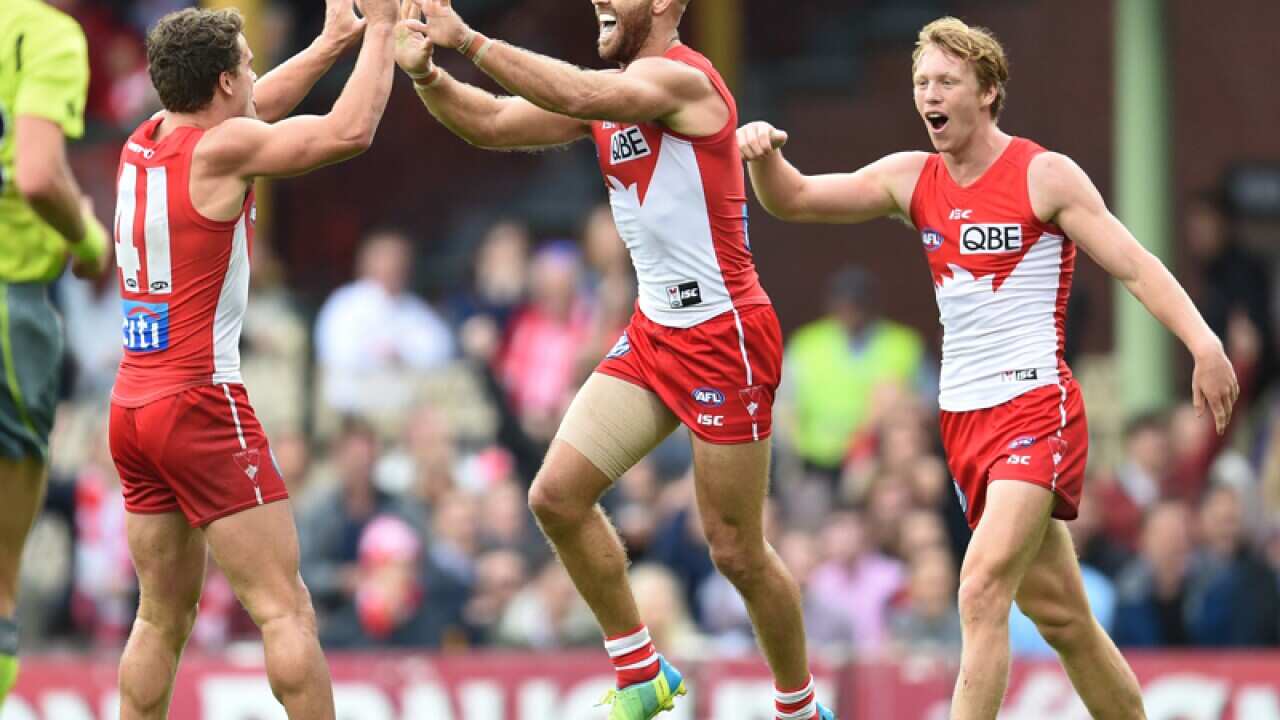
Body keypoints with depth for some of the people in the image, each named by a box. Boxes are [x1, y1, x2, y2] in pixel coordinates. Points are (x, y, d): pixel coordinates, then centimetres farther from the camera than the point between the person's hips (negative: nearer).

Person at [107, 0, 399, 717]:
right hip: (202, 403, -8)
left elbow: (251, 112, 28)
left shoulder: (143, 143, 10)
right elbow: (350, 131, -13)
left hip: (132, 408, 8)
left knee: (164, 616, 14)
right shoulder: (220, 149, -11)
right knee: (285, 609, -8)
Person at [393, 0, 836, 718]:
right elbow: (495, 123, 6)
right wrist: (427, 73, -12)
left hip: (725, 336, -9)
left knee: (738, 552, 0)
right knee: (557, 495, -1)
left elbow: (574, 96, -33)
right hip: (654, 332, 9)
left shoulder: (681, 78, -17)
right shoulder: (614, 90, 10)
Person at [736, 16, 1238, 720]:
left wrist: (1203, 342, -25)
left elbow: (1134, 266, -11)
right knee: (1057, 614, 12)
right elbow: (793, 200, 7)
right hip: (963, 418, 6)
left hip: (1036, 406, -6)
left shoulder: (1045, 176, -7)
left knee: (981, 590, -22)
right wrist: (762, 155, -15)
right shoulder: (912, 179, 9)